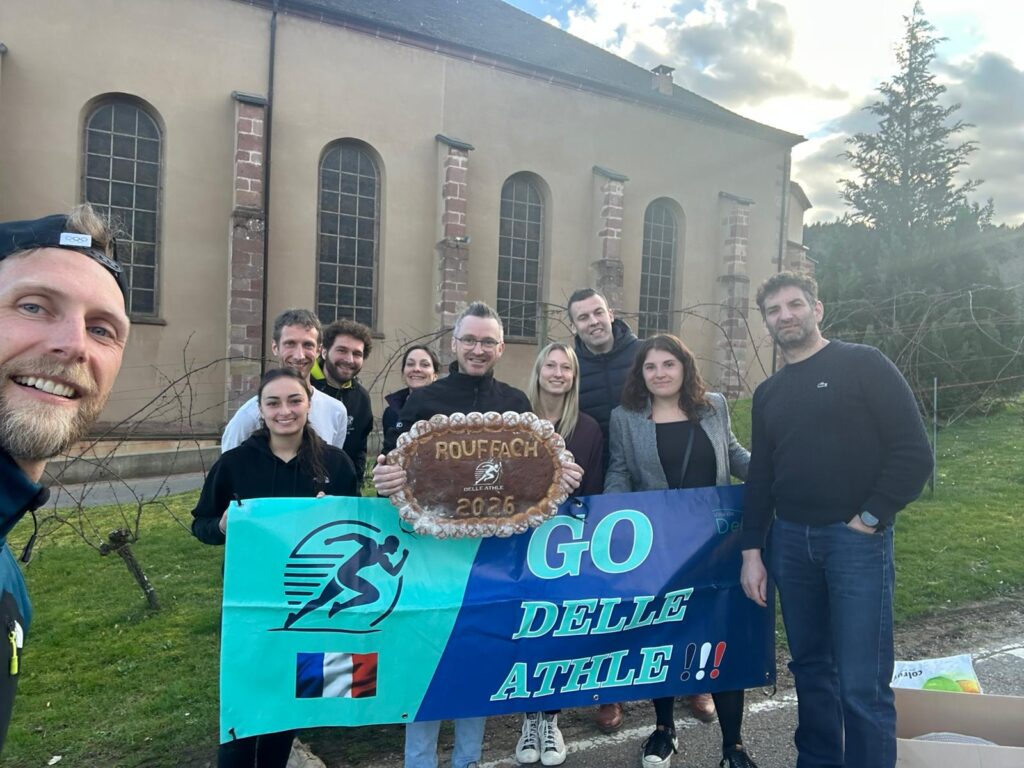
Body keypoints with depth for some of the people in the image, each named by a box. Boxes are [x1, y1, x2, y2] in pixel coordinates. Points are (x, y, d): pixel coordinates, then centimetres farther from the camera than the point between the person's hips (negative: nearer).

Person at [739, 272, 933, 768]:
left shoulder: (863, 364, -3)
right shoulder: (768, 393, 13)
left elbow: (913, 451, -8)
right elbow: (759, 478, 14)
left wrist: (871, 518, -11)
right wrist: (752, 551, 8)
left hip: (856, 539, -5)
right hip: (789, 541, 5)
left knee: (862, 684, -4)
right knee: (810, 667, 15)